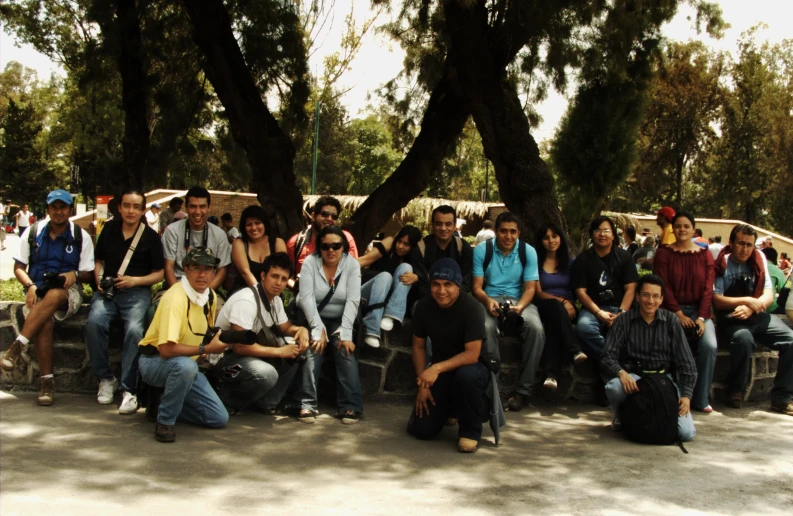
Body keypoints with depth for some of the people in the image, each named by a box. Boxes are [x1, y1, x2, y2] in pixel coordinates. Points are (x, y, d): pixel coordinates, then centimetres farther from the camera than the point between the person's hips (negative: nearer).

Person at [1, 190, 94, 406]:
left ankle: (18, 346, -36)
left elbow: (88, 274, 4)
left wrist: (75, 274, -18)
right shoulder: (32, 232, 7)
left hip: (68, 293, -1)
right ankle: (47, 382, -28)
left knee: (53, 295, -39)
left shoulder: (81, 237, 3)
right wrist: (30, 286, -10)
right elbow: (19, 267, 9)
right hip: (37, 292, 1)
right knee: (45, 323, -32)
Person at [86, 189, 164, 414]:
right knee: (94, 322, -29)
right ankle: (105, 378, -11)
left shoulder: (151, 236, 3)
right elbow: (98, 260, 21)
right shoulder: (109, 229, 12)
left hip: (137, 291, -2)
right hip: (108, 290, 2)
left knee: (134, 330, -31)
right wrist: (99, 279, 1)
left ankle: (129, 389, -25)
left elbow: (159, 273, 5)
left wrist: (134, 280, -10)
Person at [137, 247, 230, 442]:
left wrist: (221, 340, -1)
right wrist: (206, 349, -28)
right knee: (185, 365, -41)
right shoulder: (176, 297, -25)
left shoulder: (211, 297, -1)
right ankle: (164, 421, -19)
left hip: (183, 366, 7)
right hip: (154, 361, -7)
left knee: (220, 418, -2)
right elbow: (166, 349, -32)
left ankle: (162, 403, 16)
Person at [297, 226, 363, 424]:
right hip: (312, 319, -1)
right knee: (313, 350, -26)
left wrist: (345, 334, -24)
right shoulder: (310, 262, -9)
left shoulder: (352, 264, -7)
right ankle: (307, 404, -23)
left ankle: (350, 406, -18)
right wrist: (318, 330, -25)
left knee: (346, 352, -22)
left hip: (338, 321, 1)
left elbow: (353, 300, -14)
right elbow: (306, 297, -17)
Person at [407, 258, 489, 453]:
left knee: (466, 375, -41)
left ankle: (470, 430, -14)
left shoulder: (470, 308, -22)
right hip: (439, 371, 4)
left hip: (470, 367, -4)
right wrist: (423, 384, -6)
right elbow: (418, 347, 2)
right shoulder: (424, 306, -8)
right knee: (420, 429, -7)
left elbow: (472, 355, -27)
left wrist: (437, 368, -38)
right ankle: (447, 408, 27)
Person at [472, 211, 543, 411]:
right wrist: (488, 301, -27)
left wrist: (520, 306, -27)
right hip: (490, 299, -1)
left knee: (536, 329, -31)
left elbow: (530, 288, -5)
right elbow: (477, 287, -4)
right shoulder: (482, 250, -3)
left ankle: (523, 389, -22)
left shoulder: (528, 252, -2)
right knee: (486, 327, -37)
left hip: (519, 300, 1)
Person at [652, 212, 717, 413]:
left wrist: (701, 317, -11)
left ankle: (701, 399, -12)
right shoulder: (664, 253, 4)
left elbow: (708, 289, 2)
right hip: (672, 311, -2)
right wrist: (679, 314, -13)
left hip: (699, 311, 2)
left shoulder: (704, 255, 10)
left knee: (709, 346, -26)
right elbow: (663, 286, -4)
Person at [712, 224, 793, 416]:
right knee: (744, 339, -37)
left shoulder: (759, 261, 9)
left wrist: (752, 307, -17)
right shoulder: (721, 264, -4)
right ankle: (735, 392, -14)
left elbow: (769, 295, 3)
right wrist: (747, 301, -17)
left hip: (758, 317, 5)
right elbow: (717, 301, -9)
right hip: (731, 319, -5)